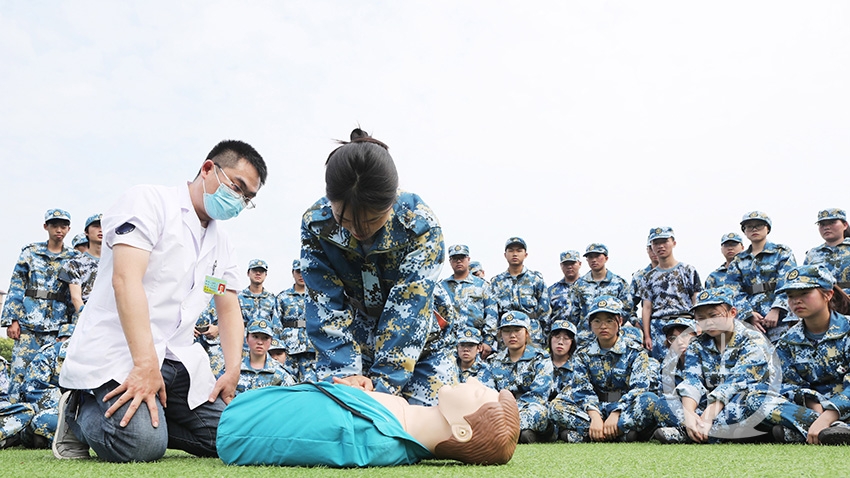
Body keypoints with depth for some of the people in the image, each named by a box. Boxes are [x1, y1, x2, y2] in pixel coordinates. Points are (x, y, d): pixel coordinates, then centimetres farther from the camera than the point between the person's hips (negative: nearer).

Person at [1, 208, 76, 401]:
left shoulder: (73, 258, 11)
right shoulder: (31, 252, 9)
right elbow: (16, 287, 6)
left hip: (58, 325, 1)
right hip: (29, 322, -1)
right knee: (20, 371, -7)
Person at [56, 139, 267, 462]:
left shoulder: (222, 247, 16)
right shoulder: (149, 202, -7)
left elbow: (229, 310, 18)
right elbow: (126, 279, -20)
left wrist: (232, 372, 0)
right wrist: (145, 363, -28)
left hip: (176, 358, 7)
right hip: (117, 349, -7)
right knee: (142, 445, -28)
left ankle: (145, 417, 13)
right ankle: (79, 411, 3)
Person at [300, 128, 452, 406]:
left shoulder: (420, 224, -26)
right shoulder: (315, 224, -20)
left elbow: (407, 312, -27)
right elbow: (327, 308, -19)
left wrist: (381, 381, -33)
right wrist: (345, 373, -30)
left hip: (415, 341, -1)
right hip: (352, 340, 2)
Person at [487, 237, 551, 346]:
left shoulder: (536, 279, 10)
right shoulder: (496, 282, 14)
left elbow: (545, 312, 9)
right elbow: (491, 314, 5)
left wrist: (545, 340, 2)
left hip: (533, 337, -1)